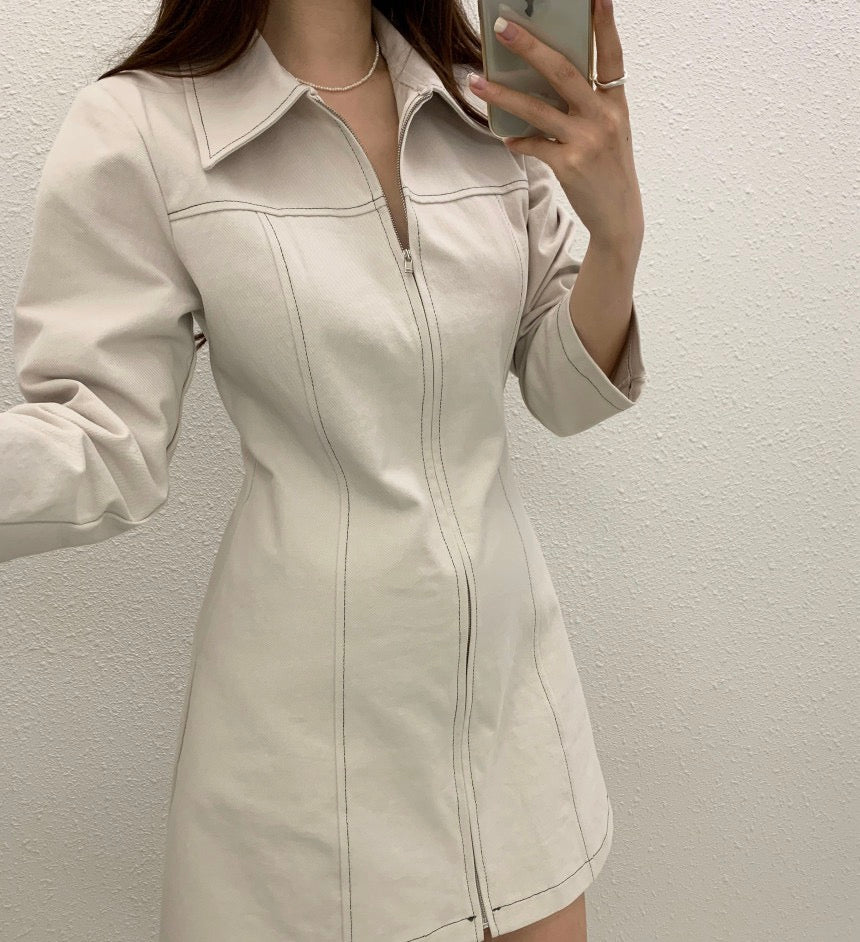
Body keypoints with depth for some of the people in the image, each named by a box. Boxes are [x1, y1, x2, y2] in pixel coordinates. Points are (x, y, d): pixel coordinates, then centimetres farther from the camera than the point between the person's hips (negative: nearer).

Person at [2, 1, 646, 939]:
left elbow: (564, 394, 3)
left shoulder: (495, 108, 2)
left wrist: (616, 231, -15)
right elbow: (106, 449, -11)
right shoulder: (135, 132, -10)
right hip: (312, 703, -4)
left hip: (508, 659, 4)